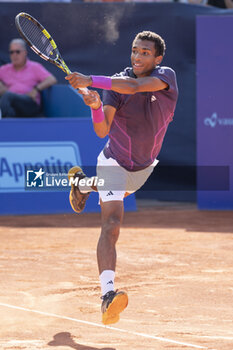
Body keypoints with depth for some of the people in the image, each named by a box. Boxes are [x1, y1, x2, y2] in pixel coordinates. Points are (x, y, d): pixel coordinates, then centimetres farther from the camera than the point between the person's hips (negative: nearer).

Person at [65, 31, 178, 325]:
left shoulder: (166, 77, -18)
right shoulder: (115, 84, -16)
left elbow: (135, 85, -39)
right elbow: (102, 131, -23)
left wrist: (90, 81, -46)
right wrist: (96, 106, -43)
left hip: (144, 166, 4)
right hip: (115, 163, -4)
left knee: (119, 193, 35)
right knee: (111, 225, -21)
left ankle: (83, 183, 67)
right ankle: (108, 294, -34)